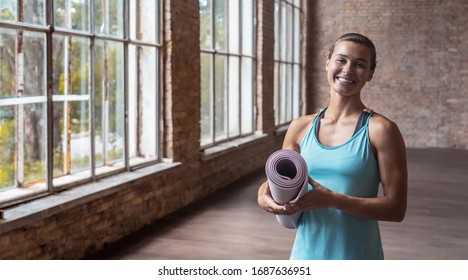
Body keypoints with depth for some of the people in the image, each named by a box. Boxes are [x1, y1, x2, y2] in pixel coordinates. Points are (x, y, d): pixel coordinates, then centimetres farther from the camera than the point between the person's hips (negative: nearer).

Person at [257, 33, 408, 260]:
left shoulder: (379, 130, -9)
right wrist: (266, 198, -12)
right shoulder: (300, 127, 2)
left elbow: (396, 208, -12)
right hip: (305, 252, 4)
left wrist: (332, 200, -22)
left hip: (357, 255, -3)